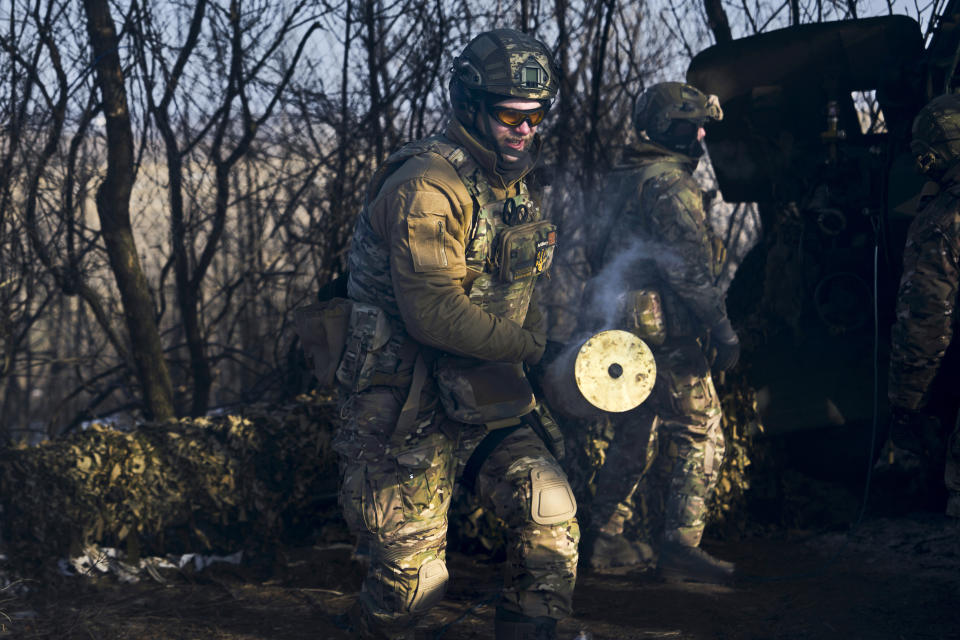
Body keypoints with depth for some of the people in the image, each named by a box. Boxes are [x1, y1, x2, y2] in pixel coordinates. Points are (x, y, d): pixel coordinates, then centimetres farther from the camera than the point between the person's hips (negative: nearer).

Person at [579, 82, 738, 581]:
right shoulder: (670, 183, -12)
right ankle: (679, 543, -10)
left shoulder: (623, 181, 17)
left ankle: (605, 540, 19)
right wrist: (722, 329, -19)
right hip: (665, 330, -9)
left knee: (634, 437, 16)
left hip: (619, 328, 9)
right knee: (699, 434, -5)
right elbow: (690, 265, -19)